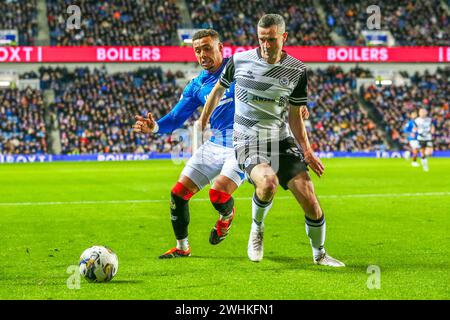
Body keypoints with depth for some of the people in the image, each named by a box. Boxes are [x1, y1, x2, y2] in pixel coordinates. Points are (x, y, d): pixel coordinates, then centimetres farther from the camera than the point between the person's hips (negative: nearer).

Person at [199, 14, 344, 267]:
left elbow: (295, 116, 9)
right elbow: (219, 90, 15)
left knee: (309, 198, -7)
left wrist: (307, 150, -2)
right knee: (268, 183, -33)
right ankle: (257, 227, 1)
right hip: (248, 141, -2)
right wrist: (203, 122, 24)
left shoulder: (297, 70, 0)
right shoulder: (239, 60, -4)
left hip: (282, 140, 2)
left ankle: (319, 254, 19)